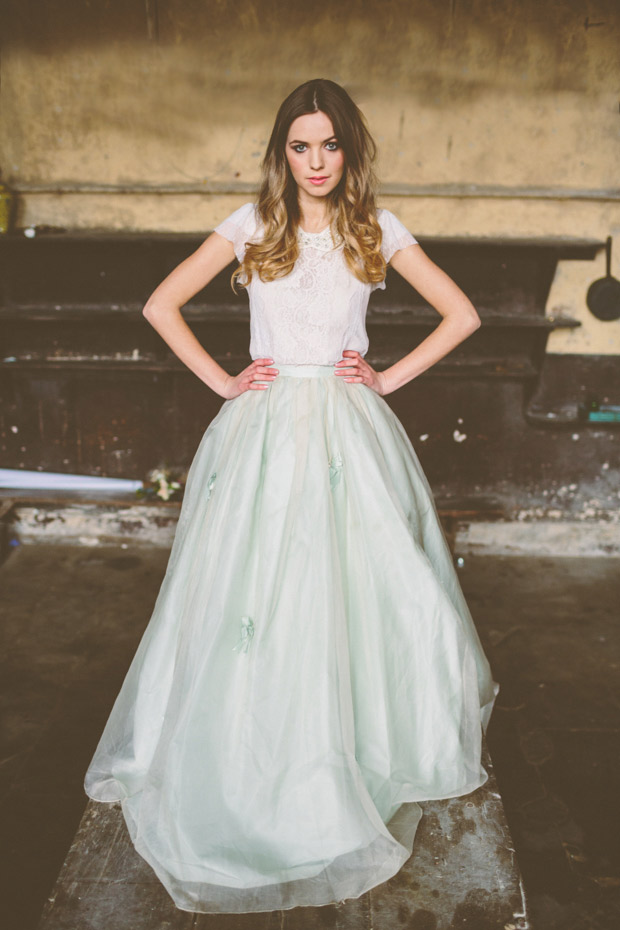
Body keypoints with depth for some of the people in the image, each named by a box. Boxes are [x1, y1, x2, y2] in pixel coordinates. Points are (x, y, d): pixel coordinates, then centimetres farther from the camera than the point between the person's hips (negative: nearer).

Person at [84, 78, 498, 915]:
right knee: (254, 590, 2)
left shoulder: (378, 228, 6)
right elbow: (161, 305, 6)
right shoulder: (253, 224, 5)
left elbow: (462, 315, 8)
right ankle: (254, 761, 21)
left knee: (355, 586, 3)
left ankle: (369, 744, 26)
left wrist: (389, 377, 0)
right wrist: (223, 381, -1)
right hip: (266, 427, 0)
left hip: (350, 429, 0)